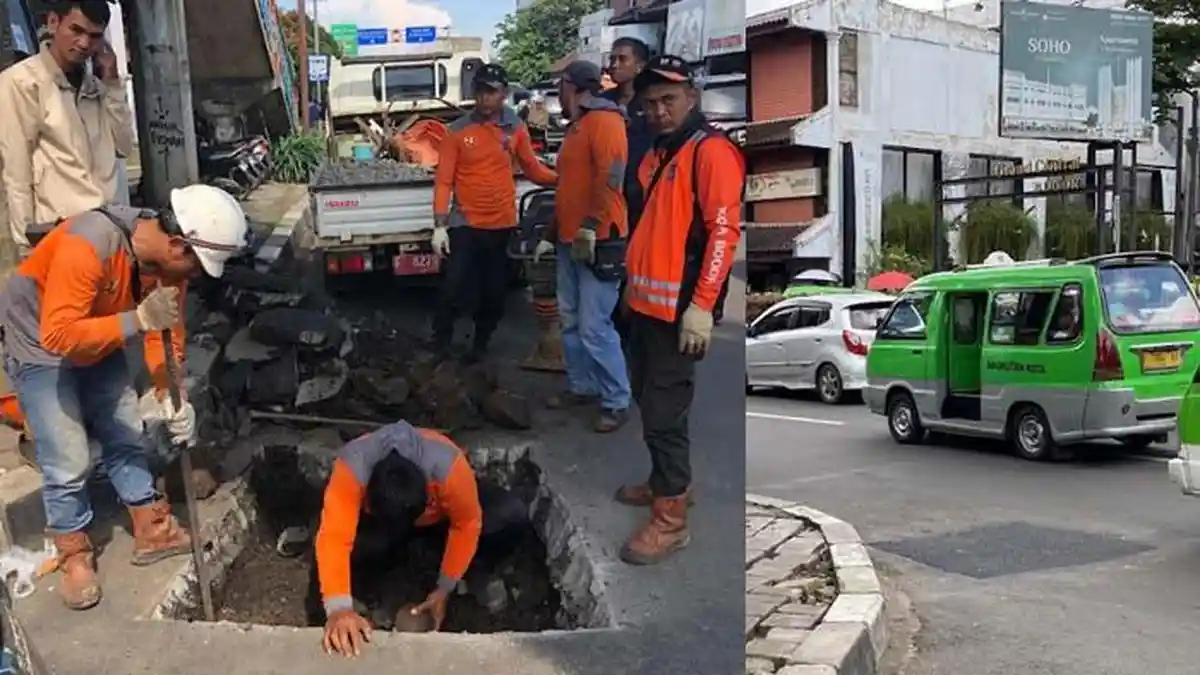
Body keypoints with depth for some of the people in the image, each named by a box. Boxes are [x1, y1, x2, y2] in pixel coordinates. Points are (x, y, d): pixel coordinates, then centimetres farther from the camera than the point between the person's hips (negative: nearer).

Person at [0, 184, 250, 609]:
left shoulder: (171, 260, -16)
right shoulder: (87, 247, -38)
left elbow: (166, 333, -8)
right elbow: (58, 335, -41)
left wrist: (171, 397, -19)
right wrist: (139, 318, -47)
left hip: (99, 343, 7)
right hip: (37, 345, -6)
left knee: (126, 436, 11)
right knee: (68, 461, -7)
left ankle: (153, 531, 25)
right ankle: (74, 557, 11)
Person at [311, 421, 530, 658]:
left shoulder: (448, 467, -41)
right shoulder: (352, 469, -40)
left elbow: (467, 525, -25)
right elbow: (334, 538, -47)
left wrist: (444, 589, -21)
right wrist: (338, 608, -60)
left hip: (441, 510, 0)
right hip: (378, 515, 1)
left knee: (513, 515, -27)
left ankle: (469, 582, -3)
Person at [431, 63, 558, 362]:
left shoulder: (515, 129, 0)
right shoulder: (458, 131, -6)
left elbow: (532, 168, 9)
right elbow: (443, 180, -6)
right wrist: (439, 225, -11)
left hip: (503, 225, 3)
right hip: (466, 224, -2)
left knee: (495, 293, 13)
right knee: (454, 289, -5)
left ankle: (481, 343, 33)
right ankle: (441, 342, 16)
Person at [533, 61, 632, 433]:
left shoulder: (604, 120, -9)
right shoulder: (576, 128, 22)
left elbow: (610, 177, -23)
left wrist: (591, 226, -30)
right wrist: (551, 235, 26)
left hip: (598, 242, -10)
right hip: (570, 241, 10)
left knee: (594, 326, -10)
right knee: (570, 320, 13)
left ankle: (617, 402, 0)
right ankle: (582, 386, 25)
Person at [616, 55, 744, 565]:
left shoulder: (711, 150, -11)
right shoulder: (656, 155, 18)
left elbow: (724, 231, -18)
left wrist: (701, 305, -23)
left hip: (679, 308, -9)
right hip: (645, 303, 9)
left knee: (664, 411, -6)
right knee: (648, 400, 18)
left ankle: (670, 520, 3)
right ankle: (665, 482, 34)